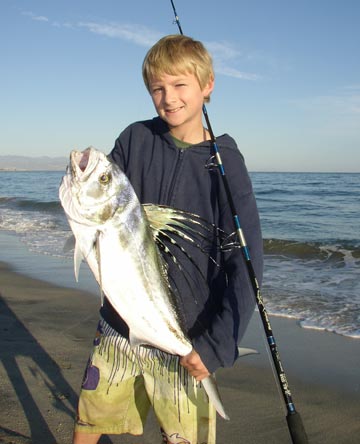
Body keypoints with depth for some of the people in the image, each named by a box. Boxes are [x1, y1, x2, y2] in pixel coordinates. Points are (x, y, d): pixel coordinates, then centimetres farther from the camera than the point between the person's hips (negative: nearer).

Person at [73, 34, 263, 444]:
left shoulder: (225, 163, -9)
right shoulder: (135, 140, -1)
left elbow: (246, 264, -11)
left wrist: (217, 345, -17)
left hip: (185, 342, -2)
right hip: (118, 325, 3)